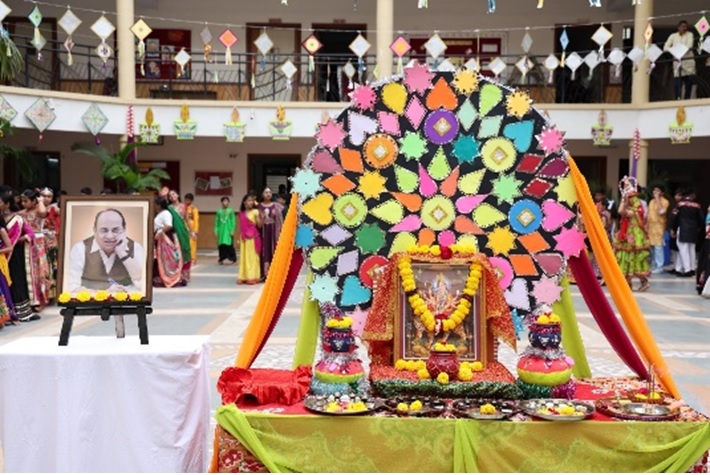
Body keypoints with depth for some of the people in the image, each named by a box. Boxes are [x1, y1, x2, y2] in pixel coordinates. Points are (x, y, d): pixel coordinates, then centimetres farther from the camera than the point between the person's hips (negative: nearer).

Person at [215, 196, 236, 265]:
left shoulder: (230, 211, -2)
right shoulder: (219, 211, 5)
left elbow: (233, 221, -2)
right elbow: (217, 222, 9)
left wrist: (232, 231, -7)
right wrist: (216, 231, 5)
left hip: (228, 230, -3)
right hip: (221, 231, 3)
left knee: (229, 245, -5)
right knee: (221, 245, 4)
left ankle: (232, 259, 6)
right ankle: (221, 259, 14)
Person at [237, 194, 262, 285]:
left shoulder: (255, 212, -3)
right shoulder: (241, 213, 9)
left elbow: (259, 226, -6)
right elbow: (241, 227, 12)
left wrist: (259, 217, -20)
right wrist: (239, 238, 10)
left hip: (253, 238, -4)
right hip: (244, 238, 4)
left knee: (252, 257, -2)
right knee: (244, 257, 6)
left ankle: (252, 277, -1)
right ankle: (243, 277, 10)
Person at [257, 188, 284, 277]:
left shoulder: (276, 206, 4)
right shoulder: (259, 206, 4)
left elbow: (280, 219, 4)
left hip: (273, 231, 0)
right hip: (263, 231, 0)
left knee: (273, 250, 1)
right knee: (264, 250, -2)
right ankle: (265, 273, 0)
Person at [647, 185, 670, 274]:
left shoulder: (664, 201, -6)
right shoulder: (652, 201, 17)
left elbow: (661, 211, -22)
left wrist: (657, 199, -17)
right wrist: (646, 225, 11)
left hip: (659, 226, -7)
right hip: (650, 226, 7)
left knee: (658, 246, -8)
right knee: (651, 246, 8)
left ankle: (659, 267, -5)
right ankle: (653, 265, 16)